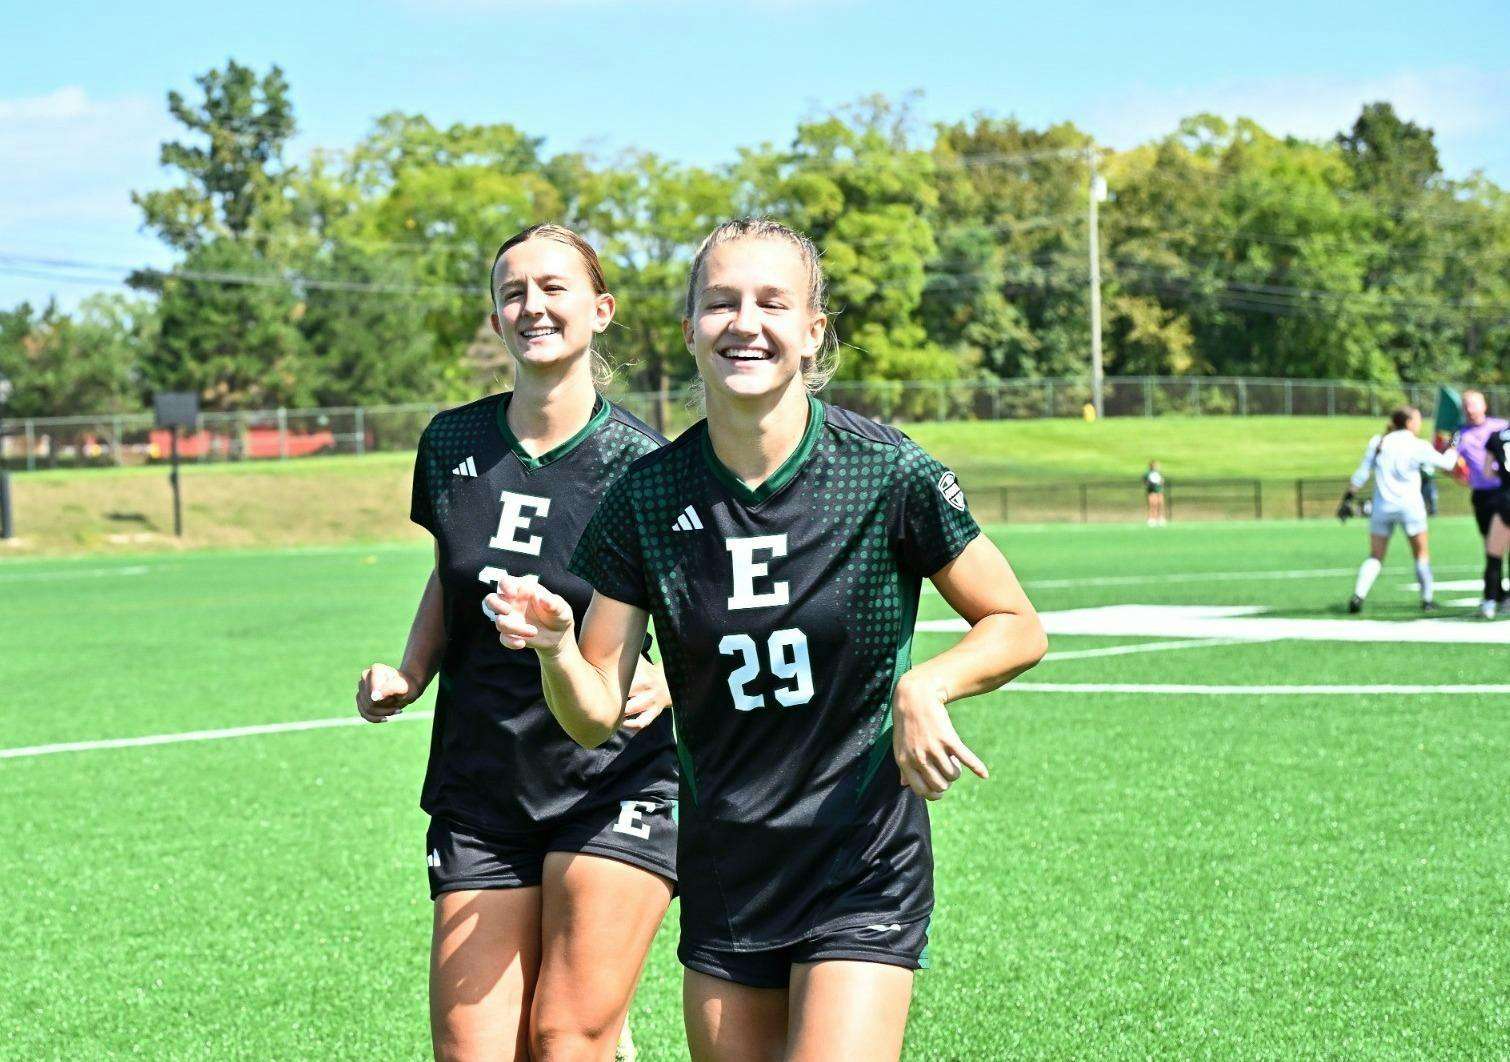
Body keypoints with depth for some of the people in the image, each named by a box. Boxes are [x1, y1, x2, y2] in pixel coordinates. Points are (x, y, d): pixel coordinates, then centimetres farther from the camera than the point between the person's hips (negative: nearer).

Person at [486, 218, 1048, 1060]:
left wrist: (924, 685, -20)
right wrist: (554, 646, -23)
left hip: (863, 878, -3)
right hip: (723, 884, 4)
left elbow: (1018, 629, -2)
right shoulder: (647, 498, -4)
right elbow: (597, 715, -2)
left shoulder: (889, 475, -12)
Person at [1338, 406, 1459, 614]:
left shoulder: (1377, 442, 4)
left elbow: (1361, 474, 4)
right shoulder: (1418, 446, -5)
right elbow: (1447, 462, 2)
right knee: (1421, 553, 13)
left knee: (1375, 557, 7)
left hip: (1382, 506, 3)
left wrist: (1348, 499, 8)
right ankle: (1427, 599, 17)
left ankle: (1358, 595, -11)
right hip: (1410, 507, -3)